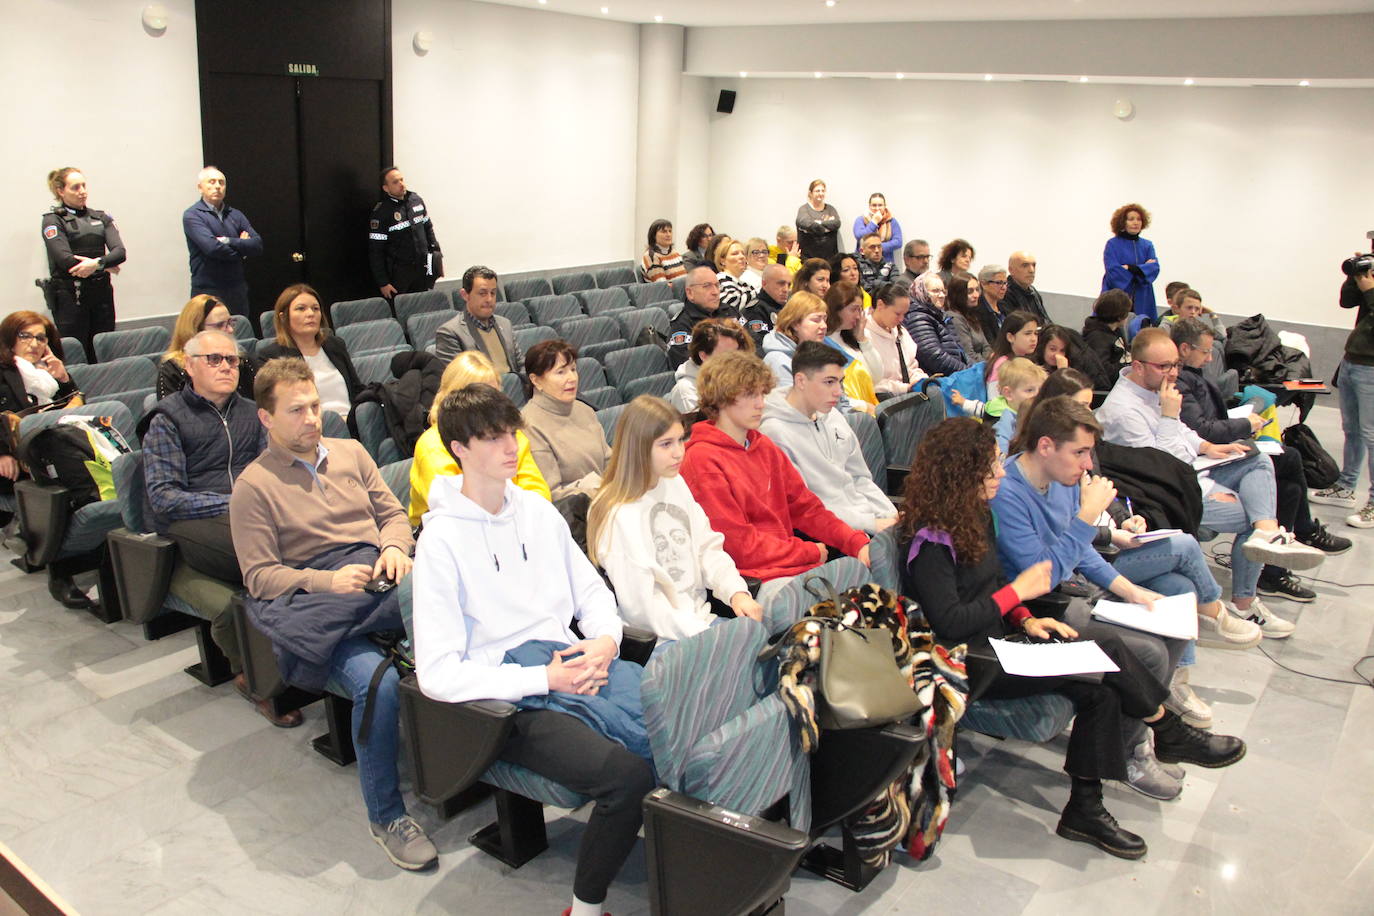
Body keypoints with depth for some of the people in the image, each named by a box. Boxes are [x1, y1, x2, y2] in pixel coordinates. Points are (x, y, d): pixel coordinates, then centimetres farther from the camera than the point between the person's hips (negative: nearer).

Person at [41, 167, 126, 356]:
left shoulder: (101, 218, 13)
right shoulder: (53, 220, 0)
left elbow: (120, 252, -1)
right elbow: (65, 259, -12)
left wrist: (97, 263, -20)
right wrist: (106, 266, -8)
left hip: (101, 293, 4)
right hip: (69, 295, -4)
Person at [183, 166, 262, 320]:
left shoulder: (236, 215, 12)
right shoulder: (192, 215, -4)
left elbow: (257, 245, 0)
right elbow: (212, 247, -18)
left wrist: (229, 241, -13)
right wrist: (241, 246, -3)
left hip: (238, 290, 5)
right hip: (208, 291, -5)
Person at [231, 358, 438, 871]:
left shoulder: (350, 453, 21)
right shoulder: (254, 485, 7)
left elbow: (392, 513, 22)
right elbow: (259, 575, 1)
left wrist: (395, 548, -1)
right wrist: (325, 580, -15)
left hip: (380, 575, 4)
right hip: (314, 601, -4)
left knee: (449, 601, -31)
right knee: (376, 680, -33)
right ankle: (385, 815, -13)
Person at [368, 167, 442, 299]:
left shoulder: (416, 200, 6)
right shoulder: (380, 212, -10)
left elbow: (428, 228, 19)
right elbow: (375, 251, -9)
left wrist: (436, 255, 12)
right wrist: (382, 283, -11)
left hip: (422, 269, 5)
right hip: (398, 273, -5)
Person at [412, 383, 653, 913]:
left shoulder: (538, 511, 12)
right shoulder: (441, 541, -6)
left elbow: (591, 590, 20)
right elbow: (437, 674, -12)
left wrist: (606, 640, -2)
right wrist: (546, 679, -14)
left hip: (573, 659, 6)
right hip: (509, 700, -5)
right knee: (629, 774, -29)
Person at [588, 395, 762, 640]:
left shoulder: (675, 483, 7)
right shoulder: (618, 515, -17)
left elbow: (707, 548, 9)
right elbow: (641, 603, -19)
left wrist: (737, 592, -7)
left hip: (699, 617, 8)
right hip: (658, 637, -8)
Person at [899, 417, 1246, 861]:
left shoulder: (976, 514, 9)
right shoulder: (930, 541, -20)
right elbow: (950, 624, -23)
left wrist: (1026, 620, -2)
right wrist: (1016, 593, -15)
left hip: (996, 641, 9)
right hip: (967, 663, -9)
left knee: (1100, 689, -13)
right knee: (1106, 646, -14)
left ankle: (1085, 809, -2)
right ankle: (1170, 734, 11)